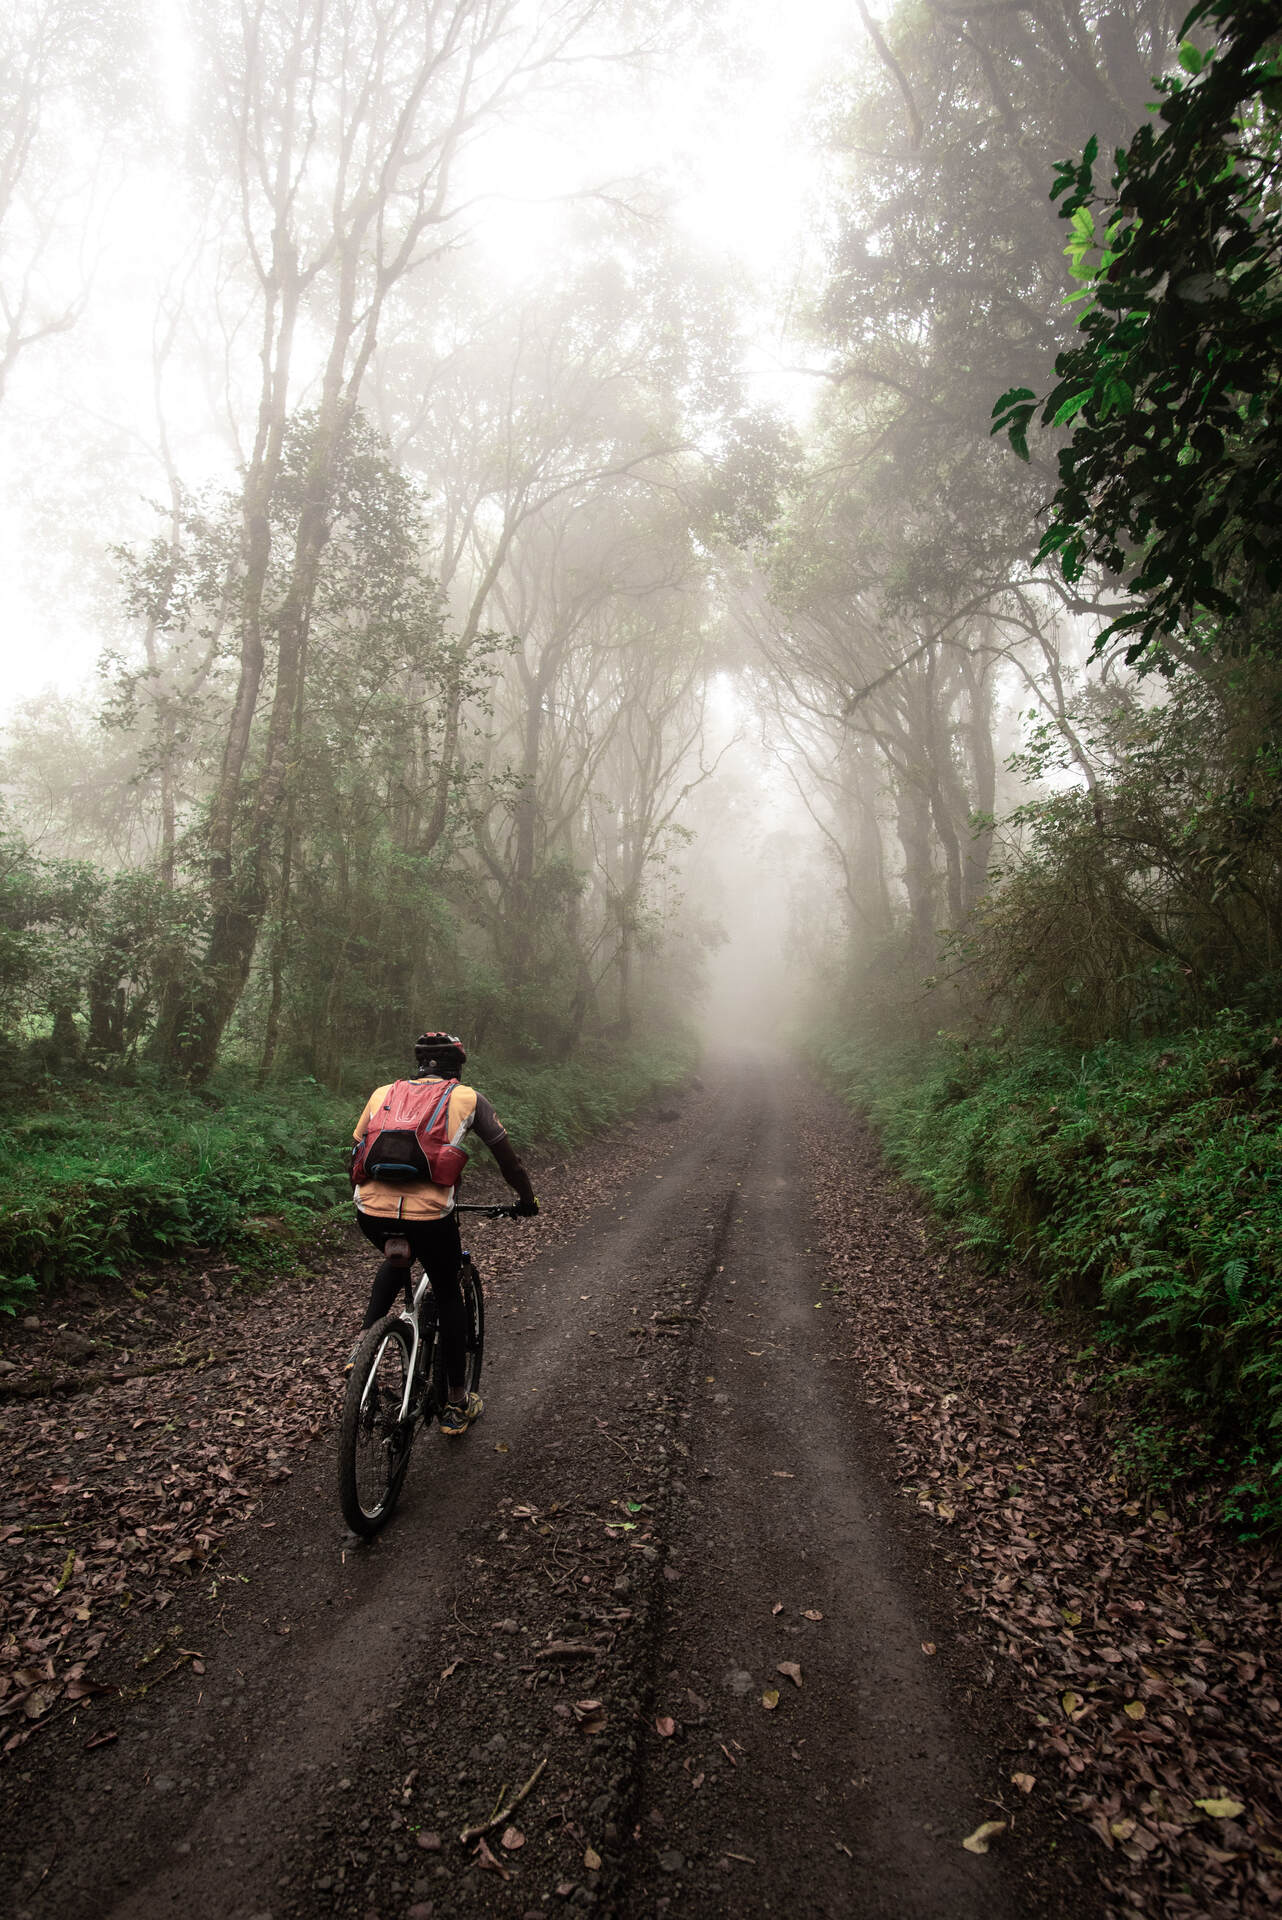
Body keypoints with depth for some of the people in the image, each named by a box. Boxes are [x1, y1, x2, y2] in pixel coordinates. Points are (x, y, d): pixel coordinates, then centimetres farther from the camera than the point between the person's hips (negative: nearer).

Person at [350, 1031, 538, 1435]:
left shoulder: (383, 1092, 18)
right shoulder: (467, 1098, 11)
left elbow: (356, 1155, 26)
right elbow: (506, 1158, 15)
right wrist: (526, 1199, 31)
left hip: (371, 1212, 3)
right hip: (428, 1215, -3)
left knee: (395, 1263, 37)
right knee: (448, 1296, 21)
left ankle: (364, 1345, 23)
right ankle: (456, 1405, 29)